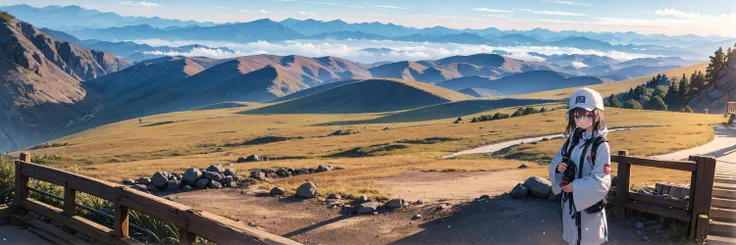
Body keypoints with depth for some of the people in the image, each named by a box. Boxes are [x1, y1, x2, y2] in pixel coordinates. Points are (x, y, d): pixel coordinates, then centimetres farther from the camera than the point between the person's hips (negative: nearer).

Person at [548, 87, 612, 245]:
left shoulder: (601, 146, -17)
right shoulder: (571, 140, 2)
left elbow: (601, 181, -20)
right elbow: (556, 161, 11)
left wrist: (576, 186, -22)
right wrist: (558, 167, -11)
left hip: (589, 205, -6)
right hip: (569, 202, 6)